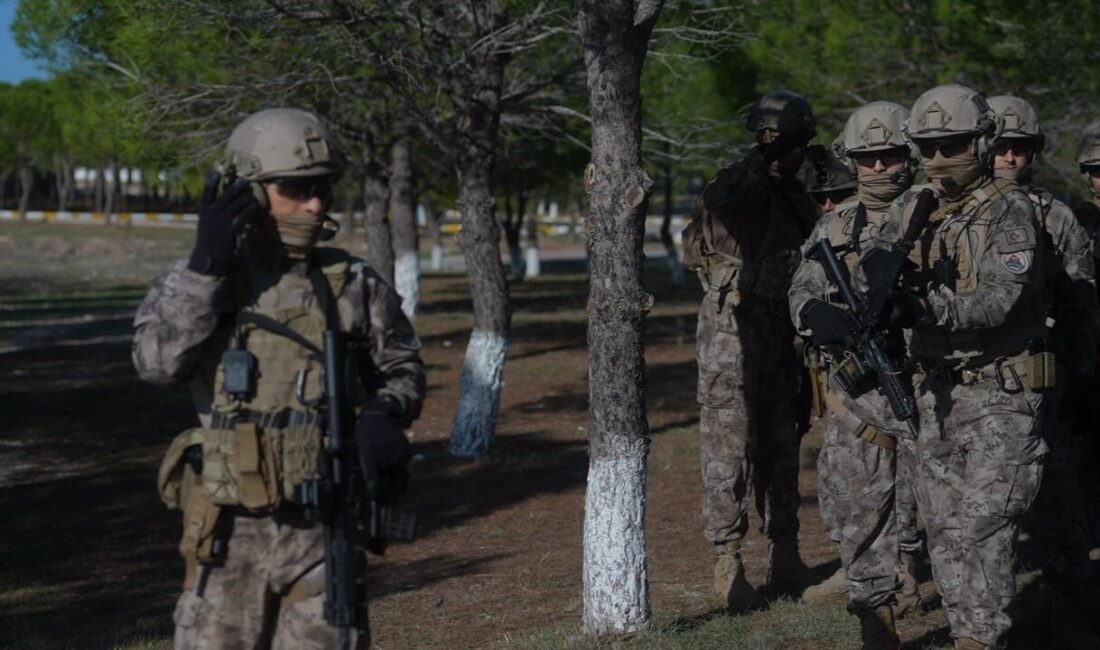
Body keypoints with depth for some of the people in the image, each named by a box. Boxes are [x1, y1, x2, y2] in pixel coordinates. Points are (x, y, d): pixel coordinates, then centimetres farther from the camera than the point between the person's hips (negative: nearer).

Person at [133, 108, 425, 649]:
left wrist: (386, 411, -6)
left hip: (324, 532, 1)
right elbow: (158, 362, -16)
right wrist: (206, 266, -20)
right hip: (230, 536, -1)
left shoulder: (355, 286, 4)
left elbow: (402, 366, 15)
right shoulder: (195, 281, 1)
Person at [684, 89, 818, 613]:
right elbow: (716, 200, -34)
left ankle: (785, 561, 20)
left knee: (780, 448, 12)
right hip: (733, 329, -7)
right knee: (729, 450, -5)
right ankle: (727, 567, -1)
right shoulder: (741, 184, -9)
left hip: (780, 334, 7)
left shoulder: (795, 196, 14)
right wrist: (762, 161, -41)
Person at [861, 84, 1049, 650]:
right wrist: (878, 277, -21)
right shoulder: (910, 209, 10)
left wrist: (926, 308, -36)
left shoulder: (1008, 211, -11)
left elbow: (998, 299, -23)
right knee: (943, 528, 9)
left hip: (999, 395, -6)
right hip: (932, 390, 6)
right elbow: (874, 268, 3)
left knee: (983, 525, -12)